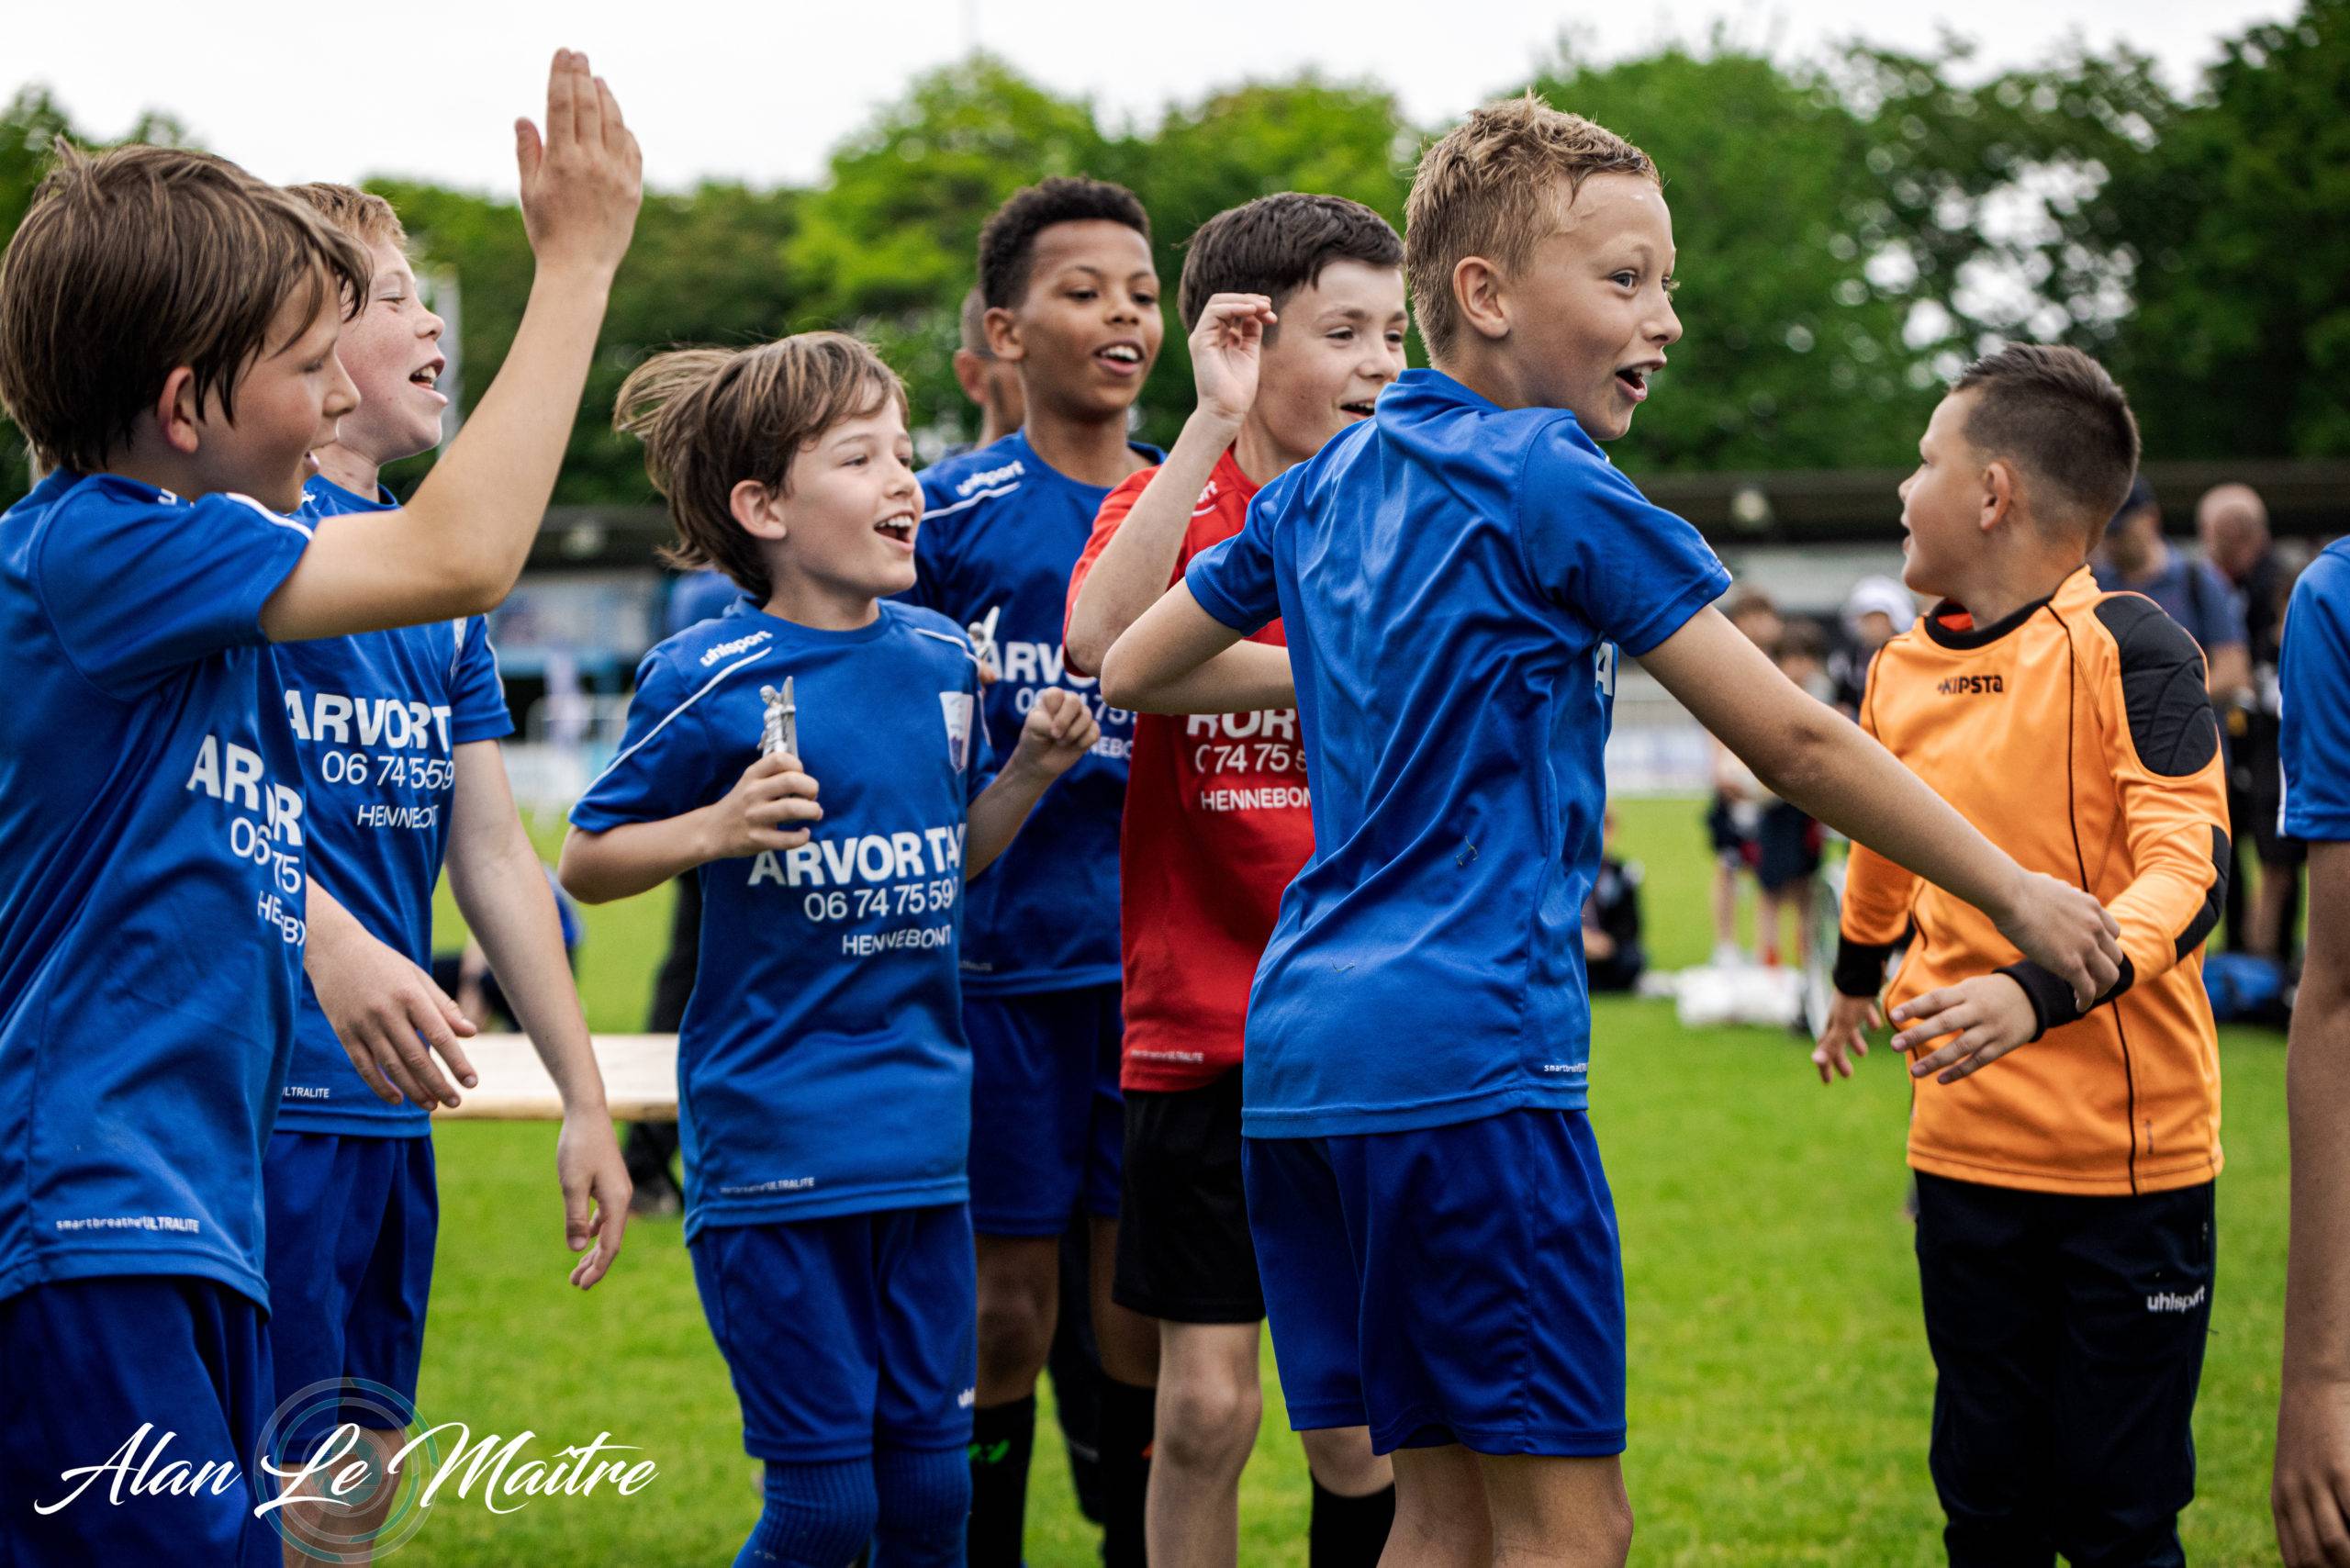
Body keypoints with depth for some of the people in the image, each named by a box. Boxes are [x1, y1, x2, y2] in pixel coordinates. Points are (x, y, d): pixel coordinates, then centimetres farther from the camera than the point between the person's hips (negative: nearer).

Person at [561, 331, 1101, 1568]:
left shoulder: (940, 659, 8)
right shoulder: (708, 679, -9)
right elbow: (584, 864, -4)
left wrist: (1026, 776, 3)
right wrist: (718, 828, -20)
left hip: (921, 1132, 5)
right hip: (773, 1141, -5)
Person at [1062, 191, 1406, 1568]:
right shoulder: (1170, 508, -1)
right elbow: (1103, 642, -25)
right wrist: (1214, 425, -25)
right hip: (1202, 1027, -2)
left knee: (1360, 1422, 5)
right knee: (1205, 1404, 1)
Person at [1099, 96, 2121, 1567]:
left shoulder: (1322, 486, 15)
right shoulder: (1551, 482, -7)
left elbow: (1131, 668, 25)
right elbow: (1795, 742, -6)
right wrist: (2017, 894, 2)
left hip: (1302, 1053, 8)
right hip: (1465, 1051, -8)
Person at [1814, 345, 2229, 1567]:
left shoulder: (2125, 650, -11)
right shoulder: (1901, 670, 8)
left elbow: (2188, 874, -21)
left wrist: (2040, 990, -37)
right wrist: (1858, 977, 45)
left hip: (2127, 1151, -5)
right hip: (1964, 1147, 5)